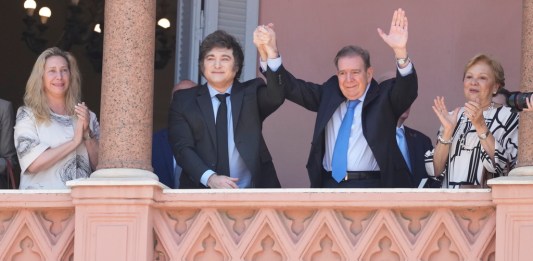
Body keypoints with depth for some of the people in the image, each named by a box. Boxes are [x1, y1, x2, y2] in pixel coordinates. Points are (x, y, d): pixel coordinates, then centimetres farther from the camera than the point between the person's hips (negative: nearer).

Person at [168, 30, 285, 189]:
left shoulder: (251, 93, 12)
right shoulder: (184, 100, 11)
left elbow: (276, 96, -9)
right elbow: (182, 148, 1)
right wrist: (210, 178, -17)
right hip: (202, 191, 0)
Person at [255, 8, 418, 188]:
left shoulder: (383, 98, 2)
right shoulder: (329, 94, 13)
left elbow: (407, 90, -17)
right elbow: (291, 88, 7)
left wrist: (400, 52, -36)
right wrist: (269, 51, -11)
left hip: (370, 188, -4)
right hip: (329, 186, 4)